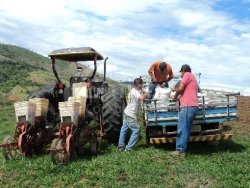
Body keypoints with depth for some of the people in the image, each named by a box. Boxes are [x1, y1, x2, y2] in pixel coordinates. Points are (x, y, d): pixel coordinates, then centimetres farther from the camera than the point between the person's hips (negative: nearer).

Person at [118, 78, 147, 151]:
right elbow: (141, 98, -38)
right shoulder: (135, 92, -20)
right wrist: (145, 95, -18)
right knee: (136, 130, -2)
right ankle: (128, 148, 1)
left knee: (124, 129, 16)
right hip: (130, 115, -10)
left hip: (127, 113, 10)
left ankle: (121, 146, 26)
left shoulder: (133, 90, 11)